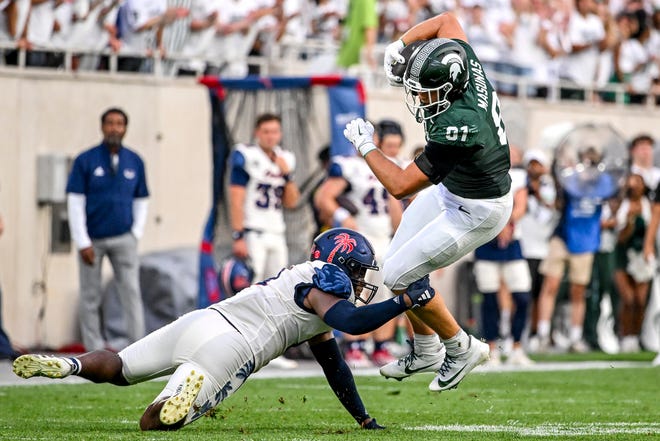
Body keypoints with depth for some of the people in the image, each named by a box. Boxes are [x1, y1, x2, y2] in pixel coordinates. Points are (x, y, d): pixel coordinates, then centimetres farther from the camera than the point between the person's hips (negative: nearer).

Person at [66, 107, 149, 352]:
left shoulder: (135, 162, 5)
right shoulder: (85, 161, -4)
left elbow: (141, 201, 12)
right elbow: (75, 202, -6)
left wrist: (136, 234, 2)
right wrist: (83, 243, -10)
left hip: (123, 239, 1)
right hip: (92, 239, -1)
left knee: (131, 291, -8)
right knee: (91, 297, 2)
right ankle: (95, 350, 8)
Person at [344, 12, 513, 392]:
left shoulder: (457, 128, -39)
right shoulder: (467, 67, -17)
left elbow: (401, 185, -31)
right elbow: (446, 21, 6)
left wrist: (366, 145, -17)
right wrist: (402, 44, -9)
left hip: (478, 212, -9)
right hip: (452, 190, 9)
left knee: (399, 275, -6)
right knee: (399, 261, 14)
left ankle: (461, 348, 12)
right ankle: (426, 352, 31)